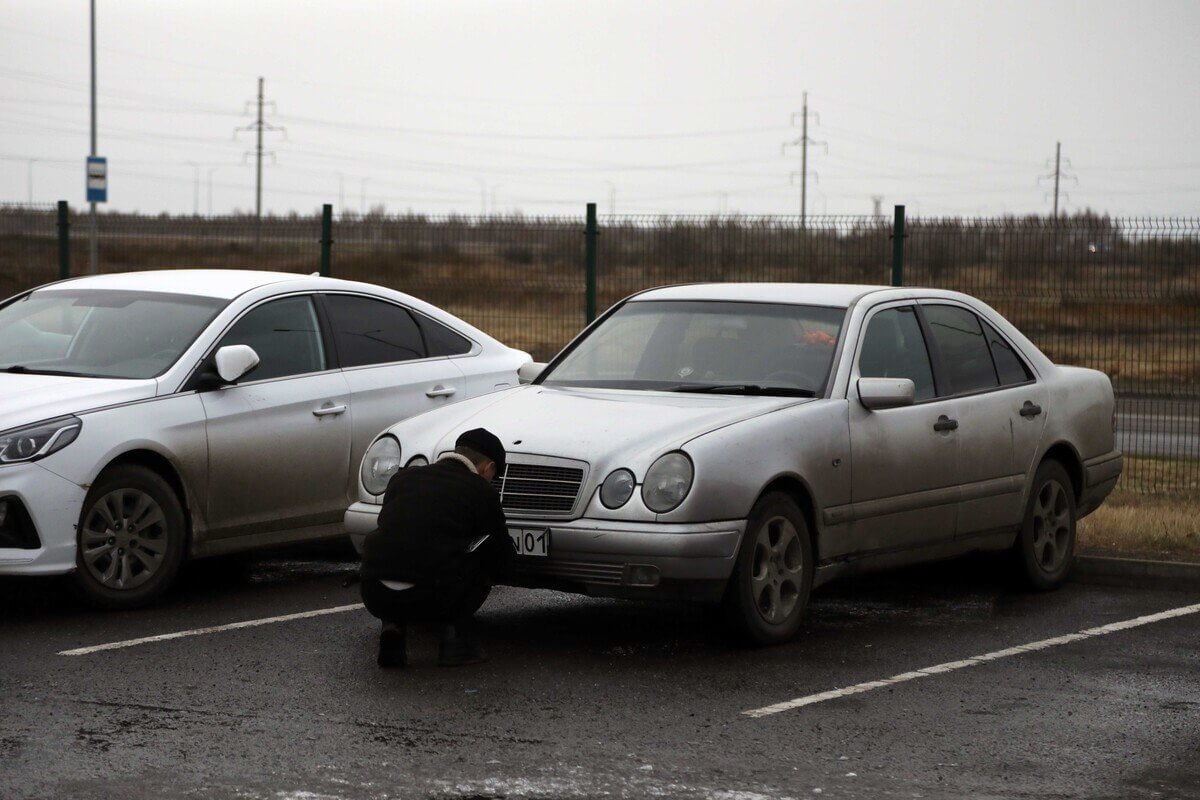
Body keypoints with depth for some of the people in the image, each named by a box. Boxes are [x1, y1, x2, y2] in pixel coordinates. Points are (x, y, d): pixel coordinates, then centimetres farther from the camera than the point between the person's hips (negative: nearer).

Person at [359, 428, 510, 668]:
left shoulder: (404, 476, 19)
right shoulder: (480, 492, 7)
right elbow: (502, 557, 17)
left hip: (375, 597, 4)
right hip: (429, 599, -4)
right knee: (491, 553, 18)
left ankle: (393, 626, 13)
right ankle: (454, 633, 9)